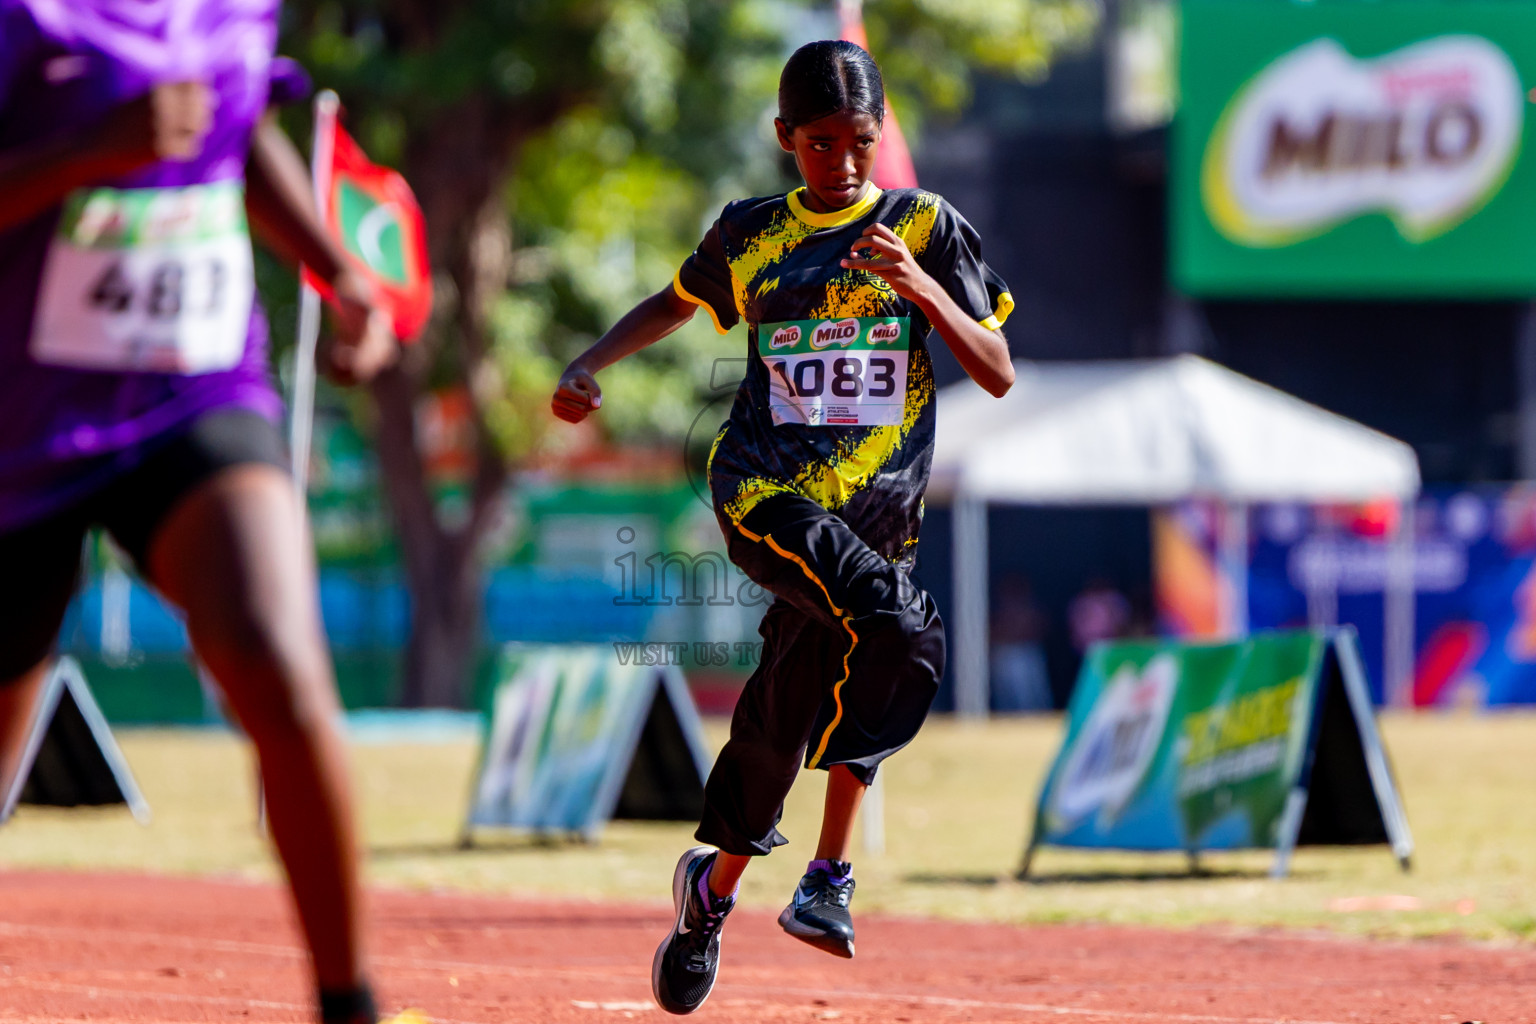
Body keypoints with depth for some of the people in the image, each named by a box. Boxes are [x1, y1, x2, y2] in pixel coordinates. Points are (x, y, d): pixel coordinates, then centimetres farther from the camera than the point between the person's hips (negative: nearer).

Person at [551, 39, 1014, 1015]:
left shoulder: (926, 226, 4)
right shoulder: (750, 235, 8)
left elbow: (998, 375, -1)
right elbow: (677, 304, 29)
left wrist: (922, 287, -15)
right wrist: (588, 364, 13)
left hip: (877, 508, 2)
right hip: (766, 489, -2)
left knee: (781, 722, 3)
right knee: (897, 627, -30)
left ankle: (714, 887, 29)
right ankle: (834, 867, -26)